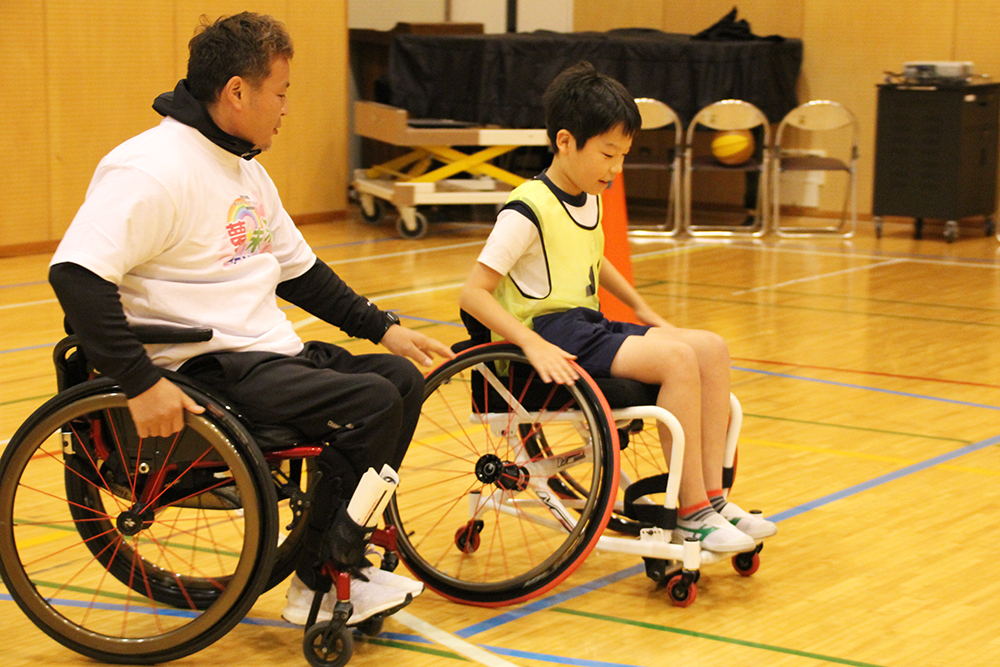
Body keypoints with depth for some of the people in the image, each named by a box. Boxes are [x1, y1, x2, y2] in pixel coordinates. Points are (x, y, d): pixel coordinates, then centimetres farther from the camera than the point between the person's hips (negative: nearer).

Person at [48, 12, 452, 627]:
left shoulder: (246, 172, 16)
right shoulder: (152, 170, -17)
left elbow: (298, 270, 26)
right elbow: (76, 275, -27)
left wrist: (382, 327, 17)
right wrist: (141, 383, -31)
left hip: (268, 352, 10)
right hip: (204, 370, -10)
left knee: (403, 379, 4)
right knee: (370, 402, -20)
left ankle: (341, 559, 9)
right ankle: (321, 585, -7)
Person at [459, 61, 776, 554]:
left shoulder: (589, 200, 13)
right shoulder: (528, 211, -14)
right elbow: (473, 294, -19)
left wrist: (642, 310, 23)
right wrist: (533, 345, -29)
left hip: (589, 327, 9)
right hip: (551, 332, -9)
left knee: (712, 349, -7)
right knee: (678, 358, -26)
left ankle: (711, 497, -7)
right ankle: (691, 513, -20)